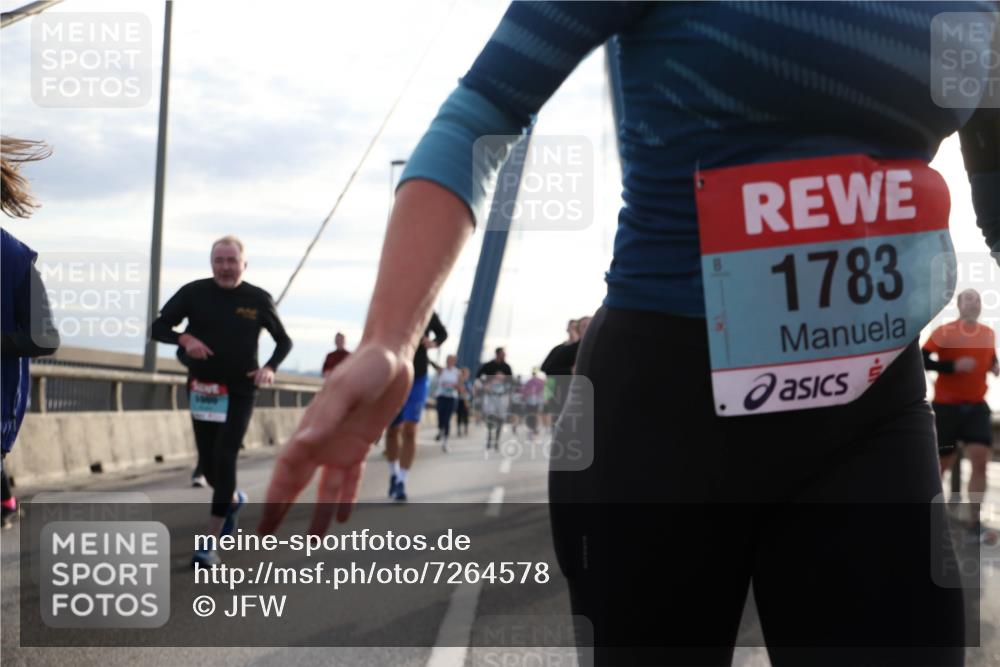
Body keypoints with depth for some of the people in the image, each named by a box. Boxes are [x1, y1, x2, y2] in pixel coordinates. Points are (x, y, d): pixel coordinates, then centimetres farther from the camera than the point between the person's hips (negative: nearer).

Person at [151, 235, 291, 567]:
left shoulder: (258, 299, -3)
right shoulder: (194, 293, -3)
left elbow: (284, 341, 9)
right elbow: (157, 328, 0)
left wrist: (269, 367, -10)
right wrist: (184, 339, -20)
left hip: (240, 392, -2)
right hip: (201, 390, 2)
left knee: (224, 460, -11)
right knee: (207, 462, 10)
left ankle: (210, 544, -7)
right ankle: (233, 500, 44)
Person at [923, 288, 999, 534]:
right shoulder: (944, 332, -9)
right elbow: (922, 360, -15)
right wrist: (953, 366, -22)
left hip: (976, 406, 4)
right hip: (946, 406, -3)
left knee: (980, 460, -11)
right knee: (943, 462, 6)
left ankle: (975, 520, -6)